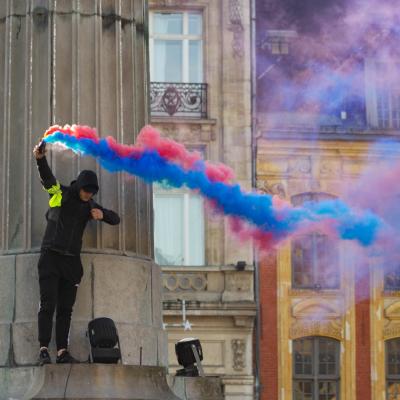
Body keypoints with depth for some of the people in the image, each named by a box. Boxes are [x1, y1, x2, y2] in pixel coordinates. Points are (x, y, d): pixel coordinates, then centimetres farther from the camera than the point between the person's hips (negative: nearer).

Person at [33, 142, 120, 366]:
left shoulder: (89, 205, 11)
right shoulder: (61, 194, -2)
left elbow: (116, 219, 13)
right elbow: (47, 178, -20)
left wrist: (101, 214, -10)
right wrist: (41, 159, -41)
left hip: (71, 261, 5)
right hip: (51, 256, -5)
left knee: (66, 309, 4)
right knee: (48, 305, -9)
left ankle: (63, 352, 5)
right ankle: (44, 350, -10)